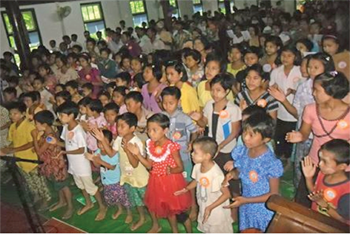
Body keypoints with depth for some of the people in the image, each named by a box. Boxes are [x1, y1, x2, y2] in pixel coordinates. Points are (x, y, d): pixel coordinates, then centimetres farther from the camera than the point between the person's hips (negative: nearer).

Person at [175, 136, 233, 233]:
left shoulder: (216, 174, -34)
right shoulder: (197, 166, -13)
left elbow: (226, 194, -27)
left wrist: (210, 207, -29)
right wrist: (185, 189, 4)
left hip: (216, 210, -6)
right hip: (203, 208, 6)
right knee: (207, 229, 27)